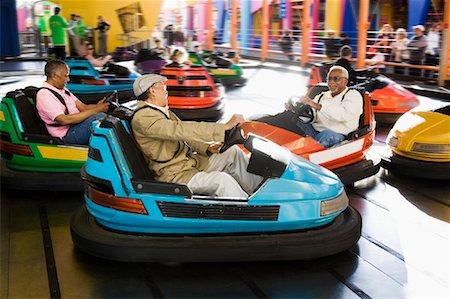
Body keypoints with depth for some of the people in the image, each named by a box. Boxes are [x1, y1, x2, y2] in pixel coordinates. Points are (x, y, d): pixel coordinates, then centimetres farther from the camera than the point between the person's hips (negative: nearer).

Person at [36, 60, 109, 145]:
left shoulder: (63, 90, 19)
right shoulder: (44, 94, -10)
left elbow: (83, 107, 13)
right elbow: (64, 120, -22)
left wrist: (97, 106, -12)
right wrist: (95, 110, -22)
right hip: (67, 134, -9)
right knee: (99, 117, -30)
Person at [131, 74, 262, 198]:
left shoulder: (163, 111, 14)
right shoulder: (142, 118, -19)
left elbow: (185, 136, 17)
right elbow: (182, 130, -29)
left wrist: (207, 148, -3)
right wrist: (225, 127, -31)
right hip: (174, 175, -10)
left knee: (233, 152, 0)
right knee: (222, 180, -29)